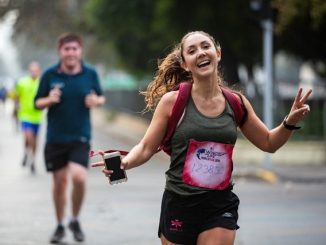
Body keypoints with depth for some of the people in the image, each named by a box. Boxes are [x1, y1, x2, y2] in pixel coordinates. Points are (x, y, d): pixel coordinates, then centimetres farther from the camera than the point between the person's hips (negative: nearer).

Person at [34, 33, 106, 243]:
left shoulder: (90, 73, -1)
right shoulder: (50, 75, -2)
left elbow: (101, 97, 12)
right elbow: (38, 103, 4)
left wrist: (96, 101, -11)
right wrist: (49, 100, -17)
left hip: (80, 137, -1)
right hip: (55, 137, 1)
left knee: (79, 177, -19)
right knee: (60, 182, 7)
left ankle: (75, 221, 5)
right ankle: (60, 226, 26)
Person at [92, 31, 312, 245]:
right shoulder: (173, 101, -6)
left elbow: (268, 142, 16)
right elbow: (146, 147, -2)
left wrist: (290, 122, -2)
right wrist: (122, 163, -21)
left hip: (220, 208, 1)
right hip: (179, 205, -1)